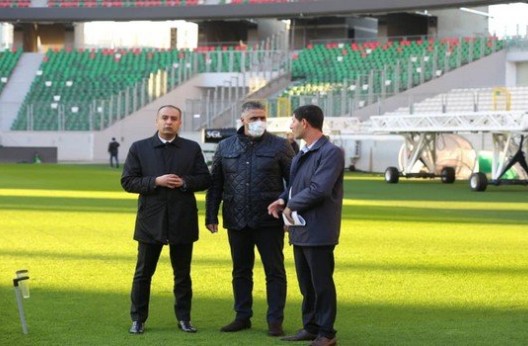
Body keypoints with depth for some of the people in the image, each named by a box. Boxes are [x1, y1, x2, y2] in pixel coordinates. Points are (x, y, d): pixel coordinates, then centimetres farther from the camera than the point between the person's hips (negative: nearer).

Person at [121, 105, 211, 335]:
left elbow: (205, 179, 4)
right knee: (143, 273, 4)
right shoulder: (139, 148, 3)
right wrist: (156, 182, -15)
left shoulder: (192, 149, 6)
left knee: (183, 274, 8)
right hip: (150, 220, -1)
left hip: (183, 221, 1)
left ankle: (184, 318, 17)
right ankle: (138, 319, 12)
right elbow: (128, 182, -2)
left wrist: (184, 182, -14)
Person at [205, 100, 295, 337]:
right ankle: (242, 317, 20)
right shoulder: (225, 147, 8)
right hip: (236, 221, 3)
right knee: (240, 271, 11)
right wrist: (211, 216, 6)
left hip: (269, 221, -3)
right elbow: (215, 184, 11)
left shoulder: (280, 146, 0)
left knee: (274, 271, 1)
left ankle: (275, 321, 6)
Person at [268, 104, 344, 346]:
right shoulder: (301, 155, 16)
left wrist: (291, 205, -12)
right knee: (306, 283, 15)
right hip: (299, 229, 9)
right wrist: (283, 200, 3)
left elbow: (318, 189, -22)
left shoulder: (331, 153, -13)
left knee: (322, 283, -2)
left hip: (318, 231, -9)